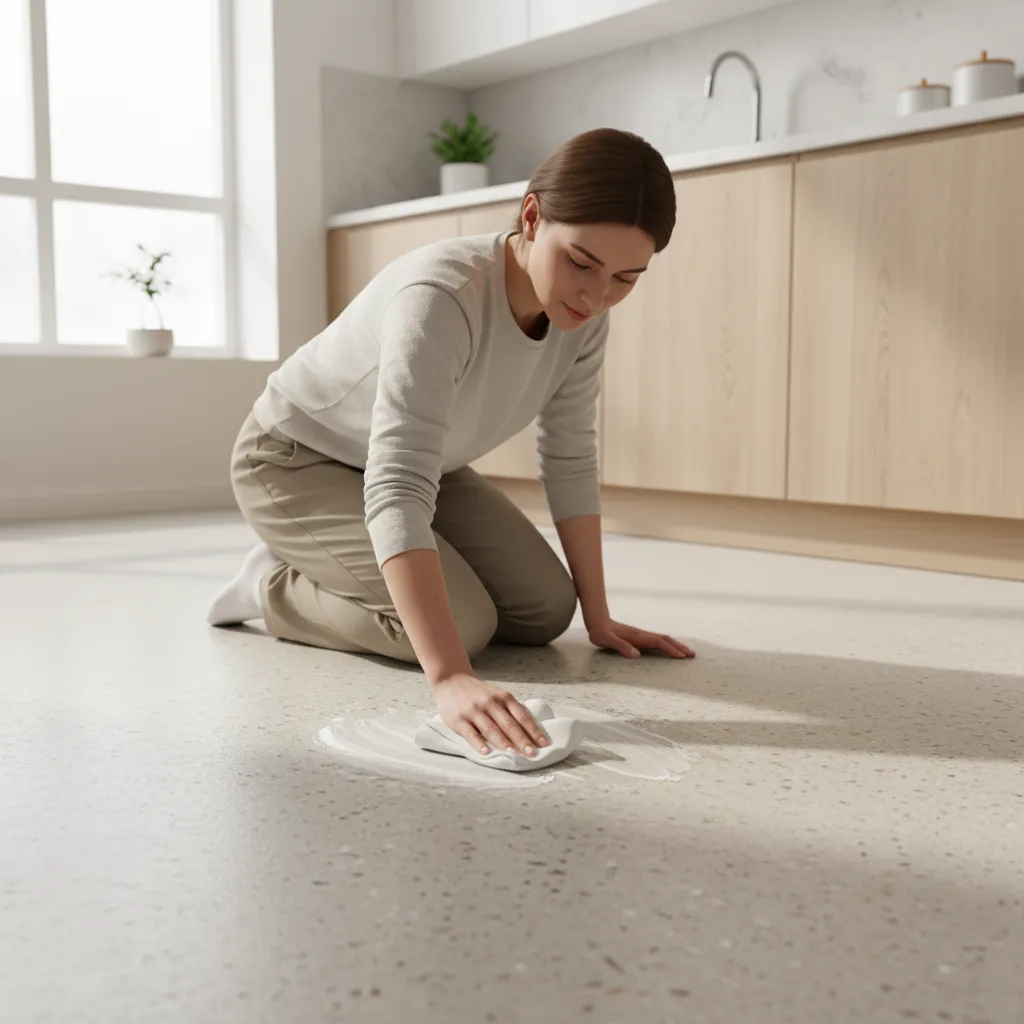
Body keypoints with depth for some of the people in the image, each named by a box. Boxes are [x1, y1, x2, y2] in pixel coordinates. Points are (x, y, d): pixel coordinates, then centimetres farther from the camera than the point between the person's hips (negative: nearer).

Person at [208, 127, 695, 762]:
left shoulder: (581, 313, -16)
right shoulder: (441, 297, -38)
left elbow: (571, 458, -6)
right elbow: (396, 491, -47)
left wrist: (598, 616, -7)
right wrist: (451, 678, -56)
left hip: (420, 463, 7)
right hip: (295, 462, -7)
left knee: (544, 610, -1)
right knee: (463, 624, -22)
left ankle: (328, 570, 19)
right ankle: (274, 587, 4)